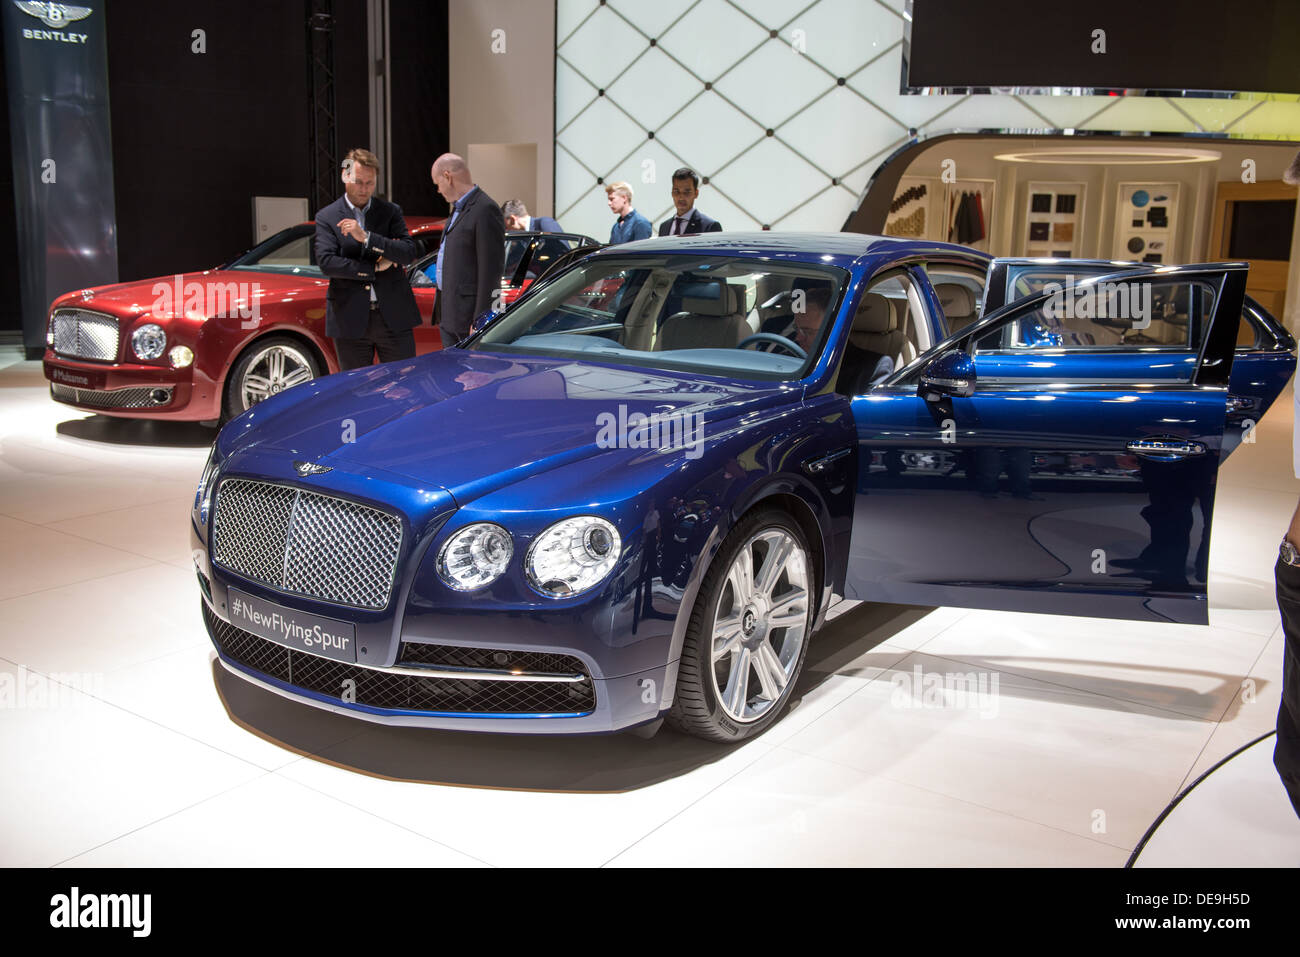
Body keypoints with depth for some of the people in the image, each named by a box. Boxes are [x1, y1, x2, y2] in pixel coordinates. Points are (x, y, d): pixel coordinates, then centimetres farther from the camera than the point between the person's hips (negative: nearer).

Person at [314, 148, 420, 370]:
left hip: (393, 317, 1)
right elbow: (326, 262, -10)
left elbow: (409, 253, -7)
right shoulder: (327, 217, 3)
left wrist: (366, 237, -17)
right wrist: (375, 268, -10)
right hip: (350, 321, -1)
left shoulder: (391, 212, 7)